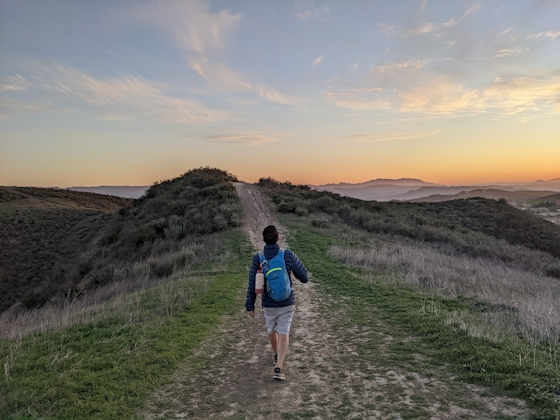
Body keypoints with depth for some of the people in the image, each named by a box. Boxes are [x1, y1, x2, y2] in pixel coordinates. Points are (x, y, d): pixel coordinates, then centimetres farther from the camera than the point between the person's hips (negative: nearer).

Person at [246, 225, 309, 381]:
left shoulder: (257, 259, -12)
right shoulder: (288, 255, -15)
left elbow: (252, 285, -9)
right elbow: (304, 277, -7)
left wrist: (250, 306, 2)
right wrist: (295, 263, 11)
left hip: (268, 304, 2)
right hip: (286, 303, -2)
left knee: (272, 330, 26)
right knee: (283, 334, 2)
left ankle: (277, 355, 47)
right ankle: (278, 368, -11)